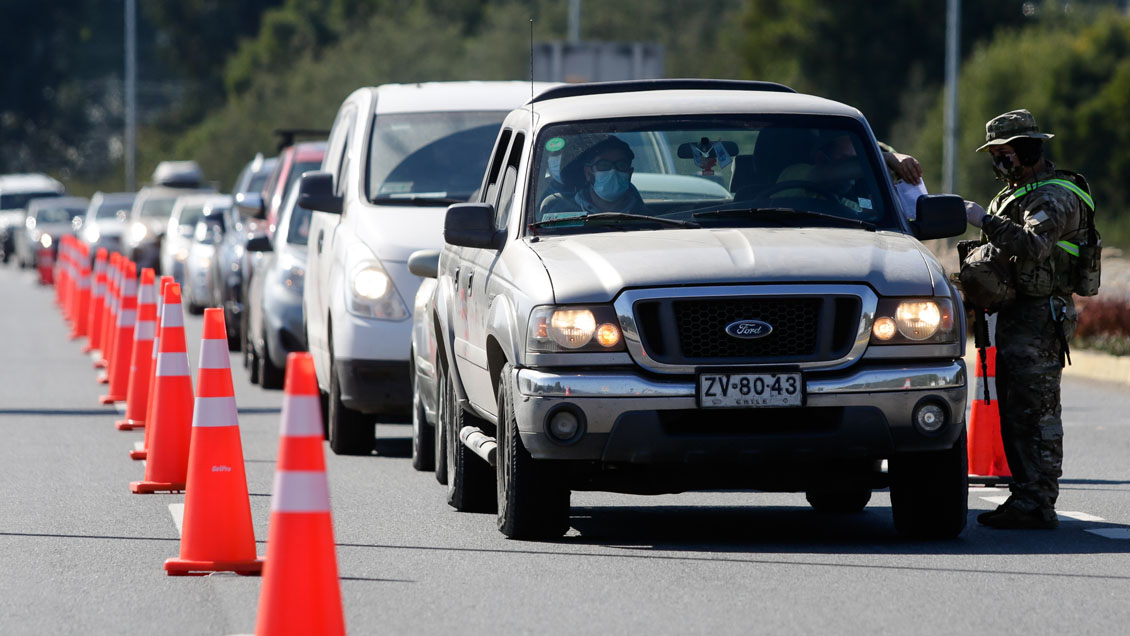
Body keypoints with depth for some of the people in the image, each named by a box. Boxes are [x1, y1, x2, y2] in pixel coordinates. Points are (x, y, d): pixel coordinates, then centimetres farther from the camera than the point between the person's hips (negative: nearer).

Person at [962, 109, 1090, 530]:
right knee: (1013, 414, 11)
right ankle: (1024, 499, 16)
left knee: (1036, 413, -11)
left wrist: (985, 220, -27)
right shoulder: (1013, 194, 19)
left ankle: (1038, 505, -11)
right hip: (1014, 317, 10)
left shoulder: (1054, 197, -13)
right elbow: (1003, 251, 26)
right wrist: (976, 267, 7)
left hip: (1040, 318, -10)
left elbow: (1034, 246, -30)